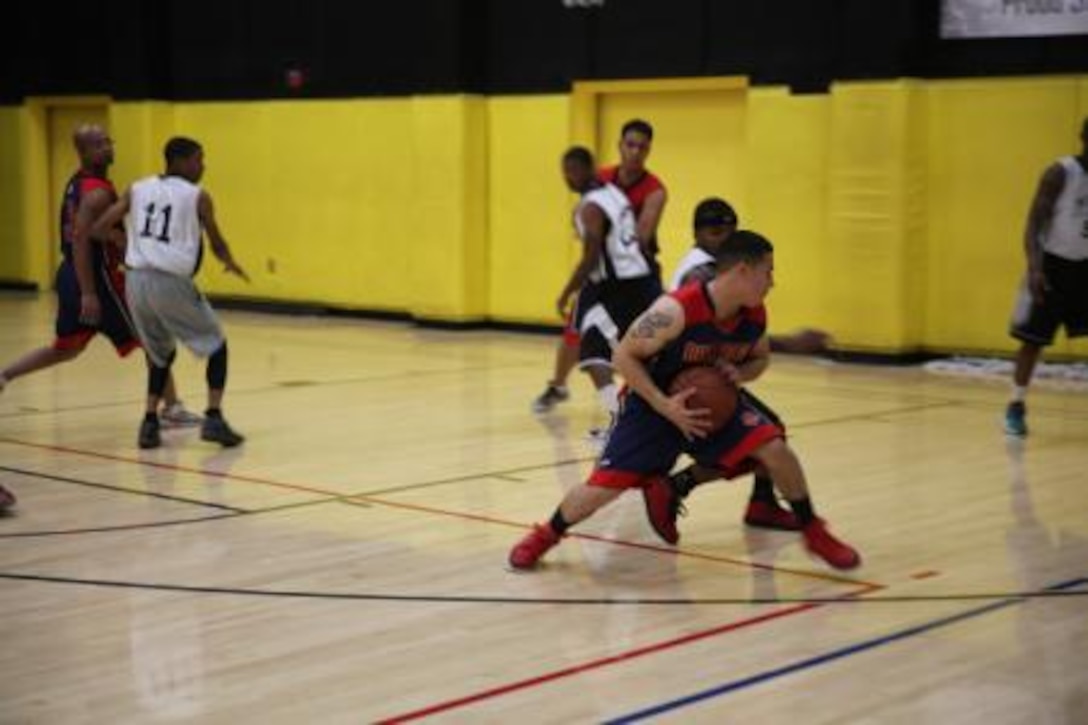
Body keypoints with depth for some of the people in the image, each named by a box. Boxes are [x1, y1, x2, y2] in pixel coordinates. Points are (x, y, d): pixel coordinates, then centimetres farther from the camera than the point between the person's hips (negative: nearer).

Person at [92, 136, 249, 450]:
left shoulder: (136, 190, 12)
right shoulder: (198, 196, 2)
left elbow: (99, 228, 8)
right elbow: (217, 244, 9)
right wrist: (231, 263, 31)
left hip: (137, 281, 5)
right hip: (171, 283, -5)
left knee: (160, 353, 25)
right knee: (216, 345, 12)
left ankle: (149, 422, 14)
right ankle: (213, 418, -1)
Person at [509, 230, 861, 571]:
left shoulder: (755, 315, -13)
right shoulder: (676, 310, -32)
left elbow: (760, 358, 8)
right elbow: (624, 355, -22)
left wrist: (739, 373, -16)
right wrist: (664, 406, -30)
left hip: (716, 400, 4)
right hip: (656, 404, -4)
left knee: (775, 449, -17)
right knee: (602, 487, -10)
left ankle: (813, 531, 5)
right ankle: (545, 535, 19)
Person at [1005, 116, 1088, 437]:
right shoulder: (1060, 173, -16)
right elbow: (1034, 223, -18)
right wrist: (1034, 268, -28)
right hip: (1053, 264, -5)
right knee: (1033, 340, -1)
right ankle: (1016, 407, 13)